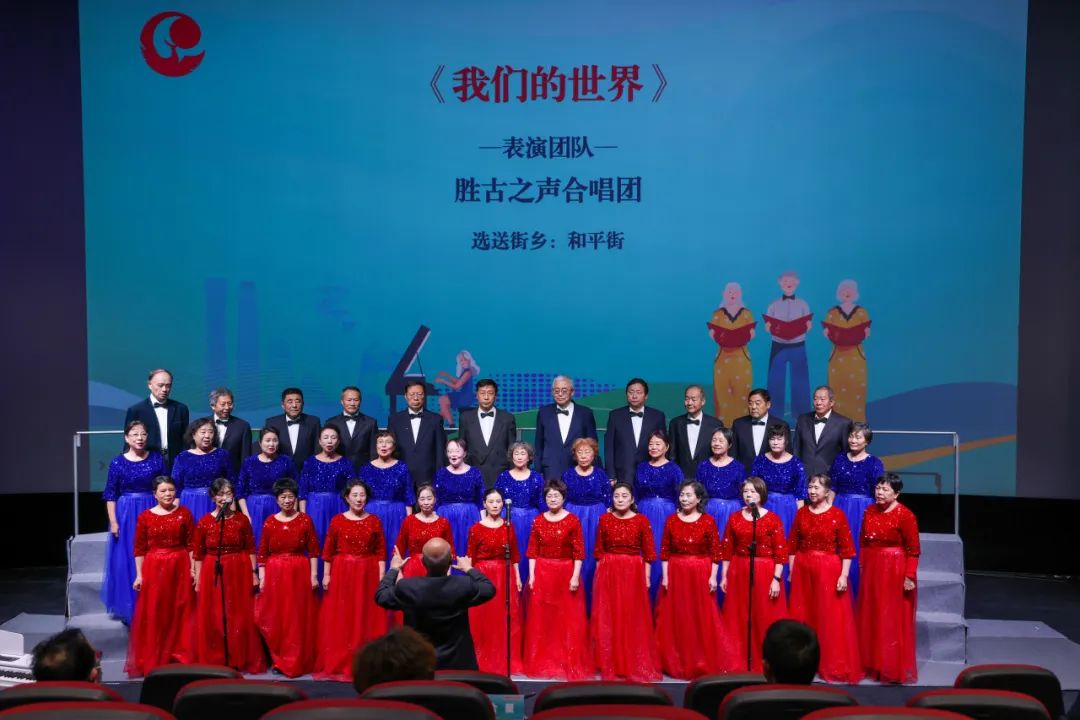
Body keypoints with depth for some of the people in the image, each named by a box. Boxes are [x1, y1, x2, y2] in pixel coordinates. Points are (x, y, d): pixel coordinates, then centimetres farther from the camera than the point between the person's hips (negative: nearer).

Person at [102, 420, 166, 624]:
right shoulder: (118, 462, -1)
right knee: (126, 561, 3)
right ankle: (128, 608, 15)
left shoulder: (157, 459, 1)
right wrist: (113, 521, -6)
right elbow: (110, 494, 1)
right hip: (126, 516, -1)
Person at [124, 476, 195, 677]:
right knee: (154, 616, 1)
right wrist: (139, 575, -3)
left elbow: (191, 544, 3)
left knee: (180, 613, 5)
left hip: (180, 568, 1)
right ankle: (153, 662, 11)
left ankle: (180, 659, 16)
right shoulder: (145, 516, 1)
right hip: (155, 569, -1)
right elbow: (140, 549, 2)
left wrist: (193, 569, -3)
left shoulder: (184, 513, 3)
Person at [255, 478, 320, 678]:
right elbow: (262, 553, 5)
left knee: (298, 619, 1)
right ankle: (278, 660, 14)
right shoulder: (269, 522, 4)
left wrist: (314, 575, -4)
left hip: (299, 574, -1)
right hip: (275, 574, 1)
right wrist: (262, 577, -2)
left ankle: (296, 663, 9)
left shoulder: (305, 520, 1)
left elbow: (313, 551, 1)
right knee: (275, 618, 2)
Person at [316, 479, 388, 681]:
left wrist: (381, 576, -5)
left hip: (368, 574, 1)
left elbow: (381, 552, 2)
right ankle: (338, 664, 9)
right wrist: (326, 575, -3)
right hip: (342, 574, -1)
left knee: (367, 620, 3)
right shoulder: (337, 520, 1)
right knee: (340, 621, 1)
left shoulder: (374, 521, 4)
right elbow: (328, 551, 2)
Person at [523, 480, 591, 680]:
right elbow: (532, 551, 5)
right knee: (541, 619, 5)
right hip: (542, 573, 2)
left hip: (566, 573, -2)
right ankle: (543, 662, 15)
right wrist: (531, 575, -3)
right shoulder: (538, 521, 5)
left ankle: (570, 663, 10)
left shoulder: (573, 520, -3)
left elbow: (578, 552, -5)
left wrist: (575, 576, -12)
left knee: (568, 620, 0)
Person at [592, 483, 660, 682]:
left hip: (633, 573, -1)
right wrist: (599, 574, 5)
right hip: (608, 572, 2)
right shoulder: (605, 519, 4)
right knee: (608, 620, 3)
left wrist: (646, 576, -2)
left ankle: (636, 667, 12)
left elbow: (648, 552, 0)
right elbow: (599, 550, 8)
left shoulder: (642, 520, -1)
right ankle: (611, 666, 12)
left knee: (633, 619, 1)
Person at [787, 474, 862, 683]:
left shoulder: (837, 515, -6)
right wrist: (791, 571, 6)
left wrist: (843, 576, -12)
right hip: (803, 569, 4)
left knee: (830, 618, 0)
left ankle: (832, 666, 11)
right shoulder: (801, 513, 5)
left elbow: (847, 549, -7)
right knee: (802, 617, 9)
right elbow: (792, 545, 8)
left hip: (829, 570, -4)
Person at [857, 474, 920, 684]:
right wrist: (862, 566, 11)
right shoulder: (870, 511, 6)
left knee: (893, 621, 1)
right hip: (872, 569, 6)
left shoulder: (905, 515, -14)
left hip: (895, 571, -6)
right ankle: (872, 664, 25)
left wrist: (909, 576, -16)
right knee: (870, 618, 13)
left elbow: (913, 550, -13)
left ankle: (894, 669, 11)